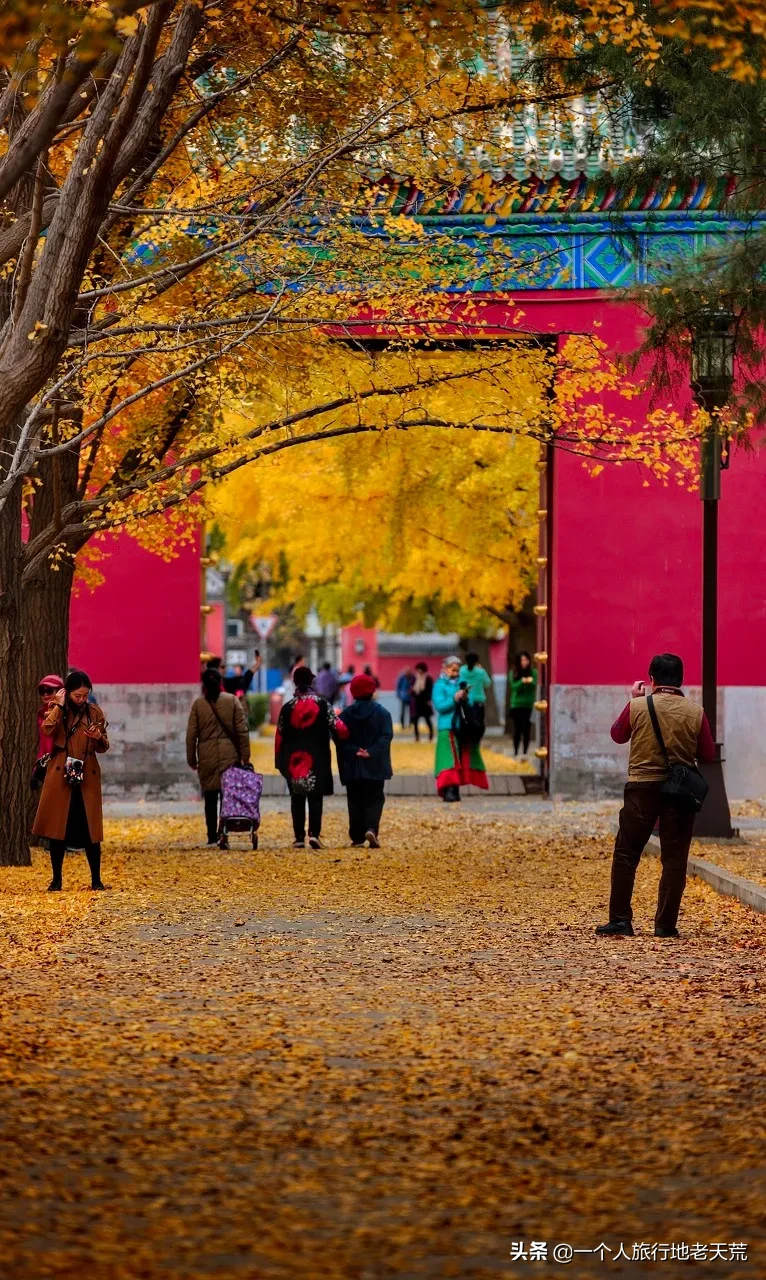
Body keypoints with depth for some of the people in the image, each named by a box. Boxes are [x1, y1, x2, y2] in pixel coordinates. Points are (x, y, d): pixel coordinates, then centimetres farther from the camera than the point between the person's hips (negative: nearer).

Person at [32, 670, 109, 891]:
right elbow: (47, 730, -18)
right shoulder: (56, 710, 3)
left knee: (90, 828, 0)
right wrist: (59, 706, -13)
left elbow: (103, 748, 10)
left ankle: (96, 879, 10)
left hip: (87, 777, 1)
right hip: (60, 776, -1)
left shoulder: (95, 713, 7)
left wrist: (98, 737, -11)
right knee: (58, 828, 2)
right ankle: (56, 879, 11)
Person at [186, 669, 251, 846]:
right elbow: (242, 730, 0)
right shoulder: (232, 701, 2)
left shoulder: (198, 704, 3)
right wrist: (245, 756, 4)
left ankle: (212, 836, 3)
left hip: (207, 757, 0)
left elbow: (191, 734, 2)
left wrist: (191, 758, 9)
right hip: (230, 755, 0)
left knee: (210, 798, 5)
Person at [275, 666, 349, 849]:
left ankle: (299, 837, 4)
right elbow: (339, 730, -8)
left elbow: (280, 736, 5)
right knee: (315, 797, 3)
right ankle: (314, 834, -11)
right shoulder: (322, 704, -4)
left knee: (297, 798, 7)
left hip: (294, 760, 1)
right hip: (318, 760, -1)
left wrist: (280, 761, 13)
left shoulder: (287, 708, 2)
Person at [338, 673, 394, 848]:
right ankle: (371, 828, -19)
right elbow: (386, 736, -12)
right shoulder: (382, 713, -2)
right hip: (375, 767, -1)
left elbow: (340, 738, -6)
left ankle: (357, 838, 5)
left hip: (352, 766, 1)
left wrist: (354, 751, -12)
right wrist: (372, 752, -15)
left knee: (355, 801, 8)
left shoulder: (345, 715, 2)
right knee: (375, 799, 5)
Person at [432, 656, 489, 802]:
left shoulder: (460, 684, 13)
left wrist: (465, 699, -9)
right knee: (450, 759, -12)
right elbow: (439, 706, -11)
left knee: (461, 759, 7)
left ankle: (455, 789, 13)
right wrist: (454, 699, -22)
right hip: (448, 728, -6)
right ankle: (448, 790, -16)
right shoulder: (440, 686, -1)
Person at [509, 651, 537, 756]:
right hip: (517, 705, 0)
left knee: (527, 729, -1)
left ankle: (525, 752, 4)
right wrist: (522, 682, -26)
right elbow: (514, 686, -7)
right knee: (518, 729, 3)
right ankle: (515, 752, 10)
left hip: (529, 705, 0)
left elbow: (535, 685, -11)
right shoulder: (514, 673, 2)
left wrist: (531, 681, -33)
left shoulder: (533, 672, 1)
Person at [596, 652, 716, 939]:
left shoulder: (637, 707, -7)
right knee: (674, 859, 6)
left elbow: (617, 735, 11)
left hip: (642, 788, 0)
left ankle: (620, 919, 6)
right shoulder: (695, 712, -5)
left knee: (626, 854, 9)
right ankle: (665, 924, 5)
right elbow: (708, 754, 2)